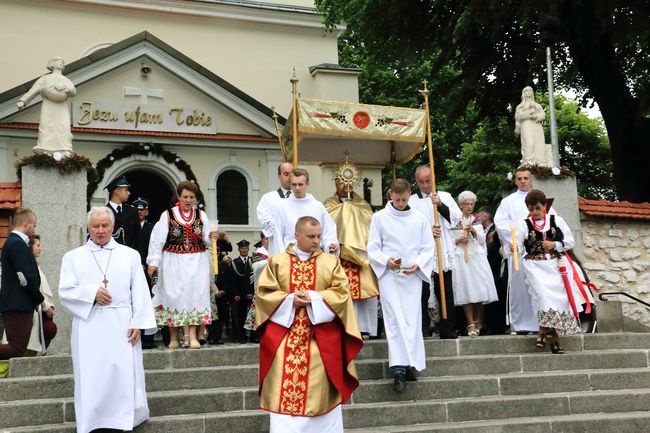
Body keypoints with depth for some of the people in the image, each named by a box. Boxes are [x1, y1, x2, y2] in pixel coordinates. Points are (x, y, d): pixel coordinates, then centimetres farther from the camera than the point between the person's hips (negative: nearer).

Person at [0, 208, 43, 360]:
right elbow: (26, 278, -19)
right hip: (19, 306, -10)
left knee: (16, 348, 10)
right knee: (17, 348, -12)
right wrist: (40, 300, -6)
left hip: (13, 306, 10)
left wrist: (38, 299, 14)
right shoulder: (18, 244, -14)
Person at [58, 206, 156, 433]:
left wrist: (138, 323, -6)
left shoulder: (130, 255, 9)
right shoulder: (73, 257, 10)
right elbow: (65, 291, 2)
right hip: (89, 328, 0)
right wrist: (92, 292, -14)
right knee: (91, 379, 0)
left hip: (122, 327, 0)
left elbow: (140, 293, 4)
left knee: (124, 376, -1)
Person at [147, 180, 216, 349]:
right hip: (174, 262, -2)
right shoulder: (168, 215, 1)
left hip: (197, 262, 2)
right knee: (174, 295, -2)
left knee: (195, 294, -6)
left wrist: (211, 237, -13)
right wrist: (153, 262, -12)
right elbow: (157, 240, -4)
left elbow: (206, 241, 11)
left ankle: (192, 335, -7)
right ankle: (174, 337, 5)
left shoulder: (201, 215, 9)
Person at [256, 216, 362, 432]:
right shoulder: (276, 261, 7)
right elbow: (264, 293, 1)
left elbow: (341, 293, -1)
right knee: (284, 390, -3)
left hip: (321, 337, 0)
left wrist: (314, 298, -14)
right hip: (284, 336, 0)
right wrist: (290, 299, -13)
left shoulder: (331, 262, 7)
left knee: (319, 390, 1)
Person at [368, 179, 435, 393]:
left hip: (413, 275, 2)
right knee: (395, 320, -10)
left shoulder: (419, 218, 7)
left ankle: (409, 364, 12)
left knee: (412, 320, 3)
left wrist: (418, 264, -10)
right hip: (389, 274, -2)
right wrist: (386, 260, -15)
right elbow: (373, 248, 3)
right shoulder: (379, 217, 3)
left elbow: (428, 247, 7)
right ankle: (399, 368, -13)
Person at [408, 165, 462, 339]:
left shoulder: (445, 196, 12)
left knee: (446, 292, 5)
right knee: (422, 292, -3)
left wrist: (441, 205, -12)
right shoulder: (412, 201, 8)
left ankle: (448, 330, 12)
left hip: (443, 252, 2)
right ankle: (421, 329, 4)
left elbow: (457, 217, 1)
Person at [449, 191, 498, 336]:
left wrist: (474, 232, -5)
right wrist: (457, 240, -14)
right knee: (466, 291, -8)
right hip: (461, 258, -3)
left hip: (477, 257, 3)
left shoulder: (477, 220, 15)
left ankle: (478, 322, 11)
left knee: (479, 289, -1)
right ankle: (471, 324, -7)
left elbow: (483, 240, 11)